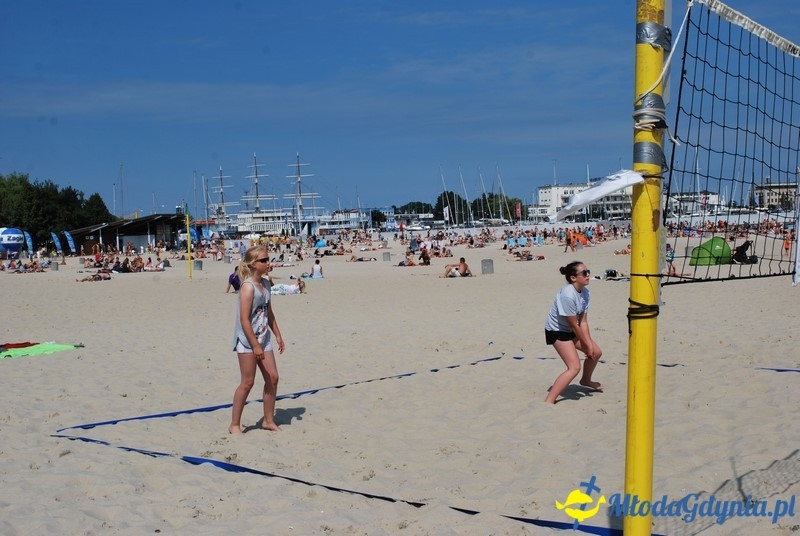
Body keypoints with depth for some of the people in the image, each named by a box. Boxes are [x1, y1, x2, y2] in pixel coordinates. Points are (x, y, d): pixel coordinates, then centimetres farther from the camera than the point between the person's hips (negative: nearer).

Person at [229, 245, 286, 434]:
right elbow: (244, 320, -21)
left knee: (272, 378, 9)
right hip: (247, 340, -8)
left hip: (263, 338, 8)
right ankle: (234, 425, 10)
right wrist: (255, 345, -22)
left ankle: (269, 420, 21)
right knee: (247, 382, -2)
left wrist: (278, 335, 15)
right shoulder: (248, 287, -17)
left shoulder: (265, 283, 8)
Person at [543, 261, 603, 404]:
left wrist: (589, 343, -11)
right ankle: (549, 401, -19)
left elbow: (583, 321, -4)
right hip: (557, 332, -9)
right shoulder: (567, 295, -31)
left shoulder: (585, 292, -4)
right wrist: (587, 344, -12)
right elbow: (573, 324, -22)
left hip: (571, 330, 9)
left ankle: (586, 380, 47)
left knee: (596, 352, 19)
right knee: (574, 367, -19)